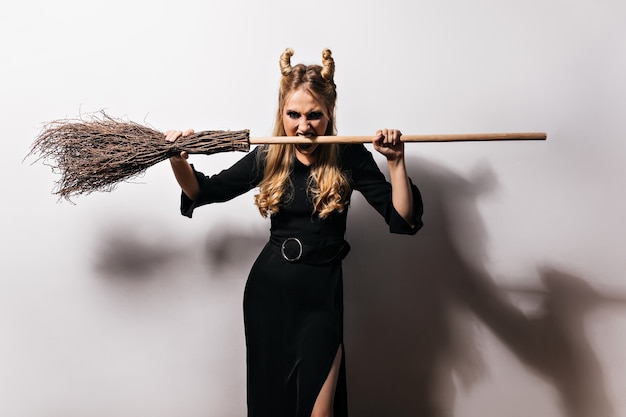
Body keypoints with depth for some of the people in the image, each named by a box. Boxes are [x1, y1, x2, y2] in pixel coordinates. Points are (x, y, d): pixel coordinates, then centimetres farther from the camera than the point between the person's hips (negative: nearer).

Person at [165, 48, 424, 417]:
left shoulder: (350, 159, -6)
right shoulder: (268, 158, -1)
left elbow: (403, 218, -9)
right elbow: (203, 192, 11)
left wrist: (397, 162, -20)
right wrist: (179, 159, -6)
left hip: (321, 293, -2)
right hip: (267, 290, 2)